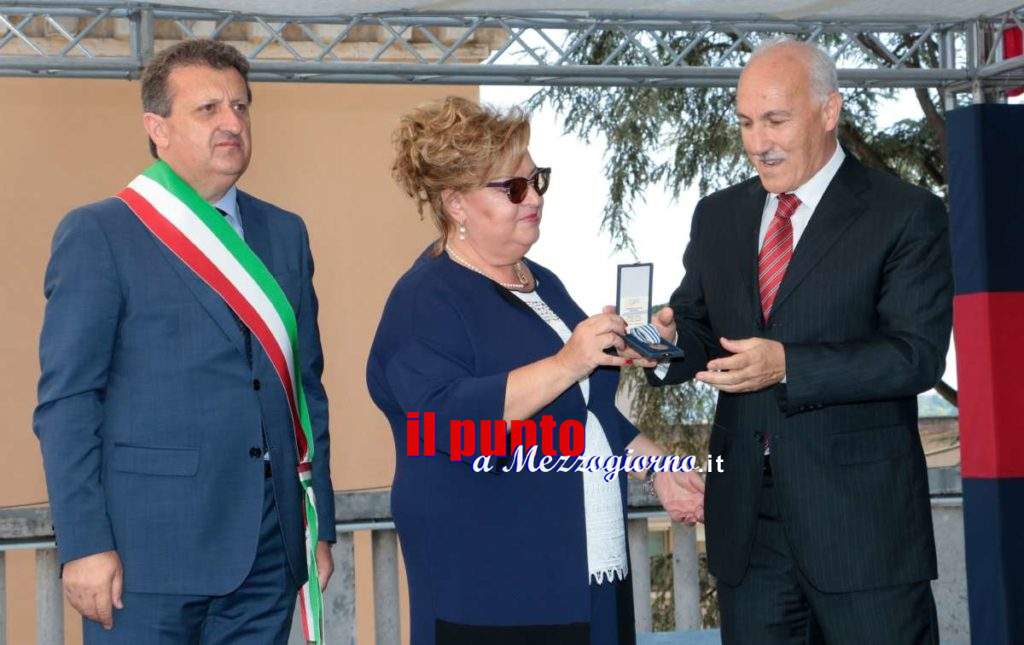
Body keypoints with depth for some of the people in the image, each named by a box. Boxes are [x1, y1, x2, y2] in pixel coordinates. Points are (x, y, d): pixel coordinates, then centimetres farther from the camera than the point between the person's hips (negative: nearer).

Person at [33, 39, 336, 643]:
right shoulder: (97, 233, -2)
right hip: (150, 550, -5)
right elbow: (66, 402, -6)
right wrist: (84, 545, -12)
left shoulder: (285, 233, 14)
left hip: (270, 552, 5)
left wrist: (321, 526, 13)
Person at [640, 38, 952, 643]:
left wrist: (787, 366, -24)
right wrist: (669, 339, -9)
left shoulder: (906, 215, -5)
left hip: (861, 518, -4)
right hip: (747, 519, 5)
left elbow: (918, 354, -13)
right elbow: (701, 330, 16)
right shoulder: (718, 215, 13)